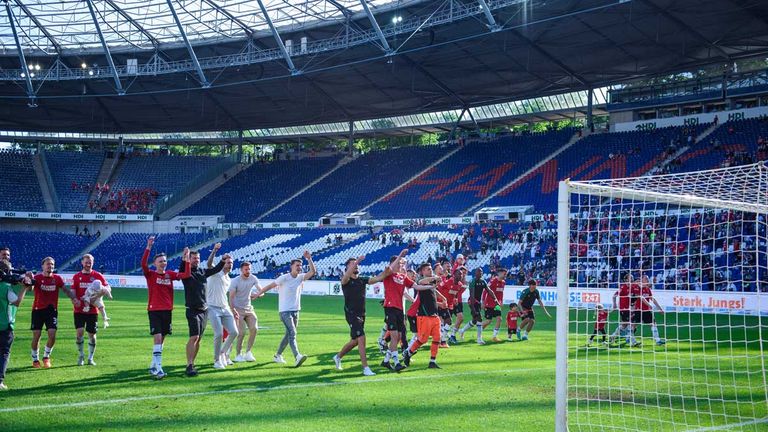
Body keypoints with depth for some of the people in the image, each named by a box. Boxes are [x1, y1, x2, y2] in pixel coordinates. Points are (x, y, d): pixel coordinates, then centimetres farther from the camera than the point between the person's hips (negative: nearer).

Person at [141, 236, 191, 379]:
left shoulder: (170, 274, 7)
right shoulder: (150, 275, -3)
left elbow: (186, 275, -3)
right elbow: (143, 264, -21)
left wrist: (186, 259, -12)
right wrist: (148, 247, -29)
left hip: (167, 310, 5)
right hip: (154, 310, -5)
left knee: (161, 339, 12)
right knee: (157, 338, -14)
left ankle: (153, 366, 25)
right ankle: (158, 369, -15)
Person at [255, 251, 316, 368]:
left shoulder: (300, 277, 6)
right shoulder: (284, 278, -10)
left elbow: (313, 272, -5)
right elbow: (270, 286, -3)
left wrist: (309, 259, -14)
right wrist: (257, 294, 3)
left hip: (295, 311, 7)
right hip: (285, 311, -7)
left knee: (289, 334, 12)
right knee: (292, 333, -21)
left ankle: (277, 355, 27)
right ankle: (297, 357, -35)